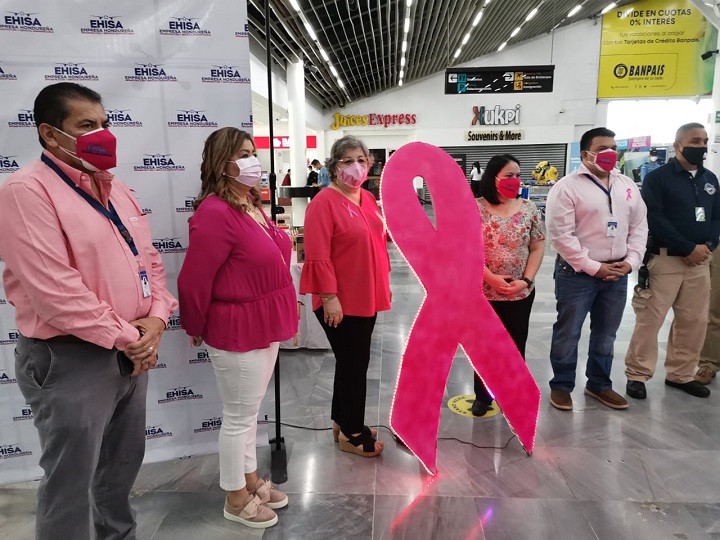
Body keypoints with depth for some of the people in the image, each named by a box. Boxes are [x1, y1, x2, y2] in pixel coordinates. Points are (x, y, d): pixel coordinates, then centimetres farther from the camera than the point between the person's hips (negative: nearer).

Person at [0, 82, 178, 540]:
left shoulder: (117, 190, 11)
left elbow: (150, 259, 12)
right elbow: (53, 288, -22)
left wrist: (156, 318, -5)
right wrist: (123, 338, -16)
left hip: (133, 353, 8)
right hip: (70, 359, -8)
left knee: (123, 465, 23)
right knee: (71, 483, 8)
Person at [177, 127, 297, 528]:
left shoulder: (253, 205, 7)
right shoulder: (215, 213, -22)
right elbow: (193, 281, -19)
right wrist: (196, 328, -5)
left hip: (264, 326, 9)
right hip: (238, 331, -9)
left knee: (251, 411, 22)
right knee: (239, 416, 8)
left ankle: (252, 479, 41)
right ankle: (236, 498, 29)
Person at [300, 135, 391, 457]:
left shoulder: (368, 198, 10)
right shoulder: (324, 202, -15)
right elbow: (318, 256, -20)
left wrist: (383, 284, 20)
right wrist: (329, 297, -23)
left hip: (366, 297, 8)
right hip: (340, 302, -8)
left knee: (353, 362, 18)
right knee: (354, 364, 3)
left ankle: (342, 421, 36)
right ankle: (352, 434, 22)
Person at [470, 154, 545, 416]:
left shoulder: (529, 209, 1)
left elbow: (537, 248, 3)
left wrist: (527, 280, -10)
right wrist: (492, 278, -18)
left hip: (520, 294, 2)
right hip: (482, 292, -2)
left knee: (515, 347, 13)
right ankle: (482, 396, 30)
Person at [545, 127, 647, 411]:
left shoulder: (627, 185, 10)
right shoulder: (567, 187, -11)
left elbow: (639, 226, 13)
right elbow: (560, 235, -16)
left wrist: (631, 261, -3)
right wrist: (593, 267, -15)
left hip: (617, 274, 6)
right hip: (577, 274, -6)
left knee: (605, 334, 16)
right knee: (568, 333, 5)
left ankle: (599, 384, 33)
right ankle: (561, 386, 21)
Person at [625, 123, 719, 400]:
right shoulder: (657, 178, -4)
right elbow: (655, 220, -13)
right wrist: (688, 248, -15)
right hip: (665, 259, -6)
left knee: (694, 321, 10)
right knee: (649, 319, -4)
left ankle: (681, 374, 24)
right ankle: (637, 375, 6)